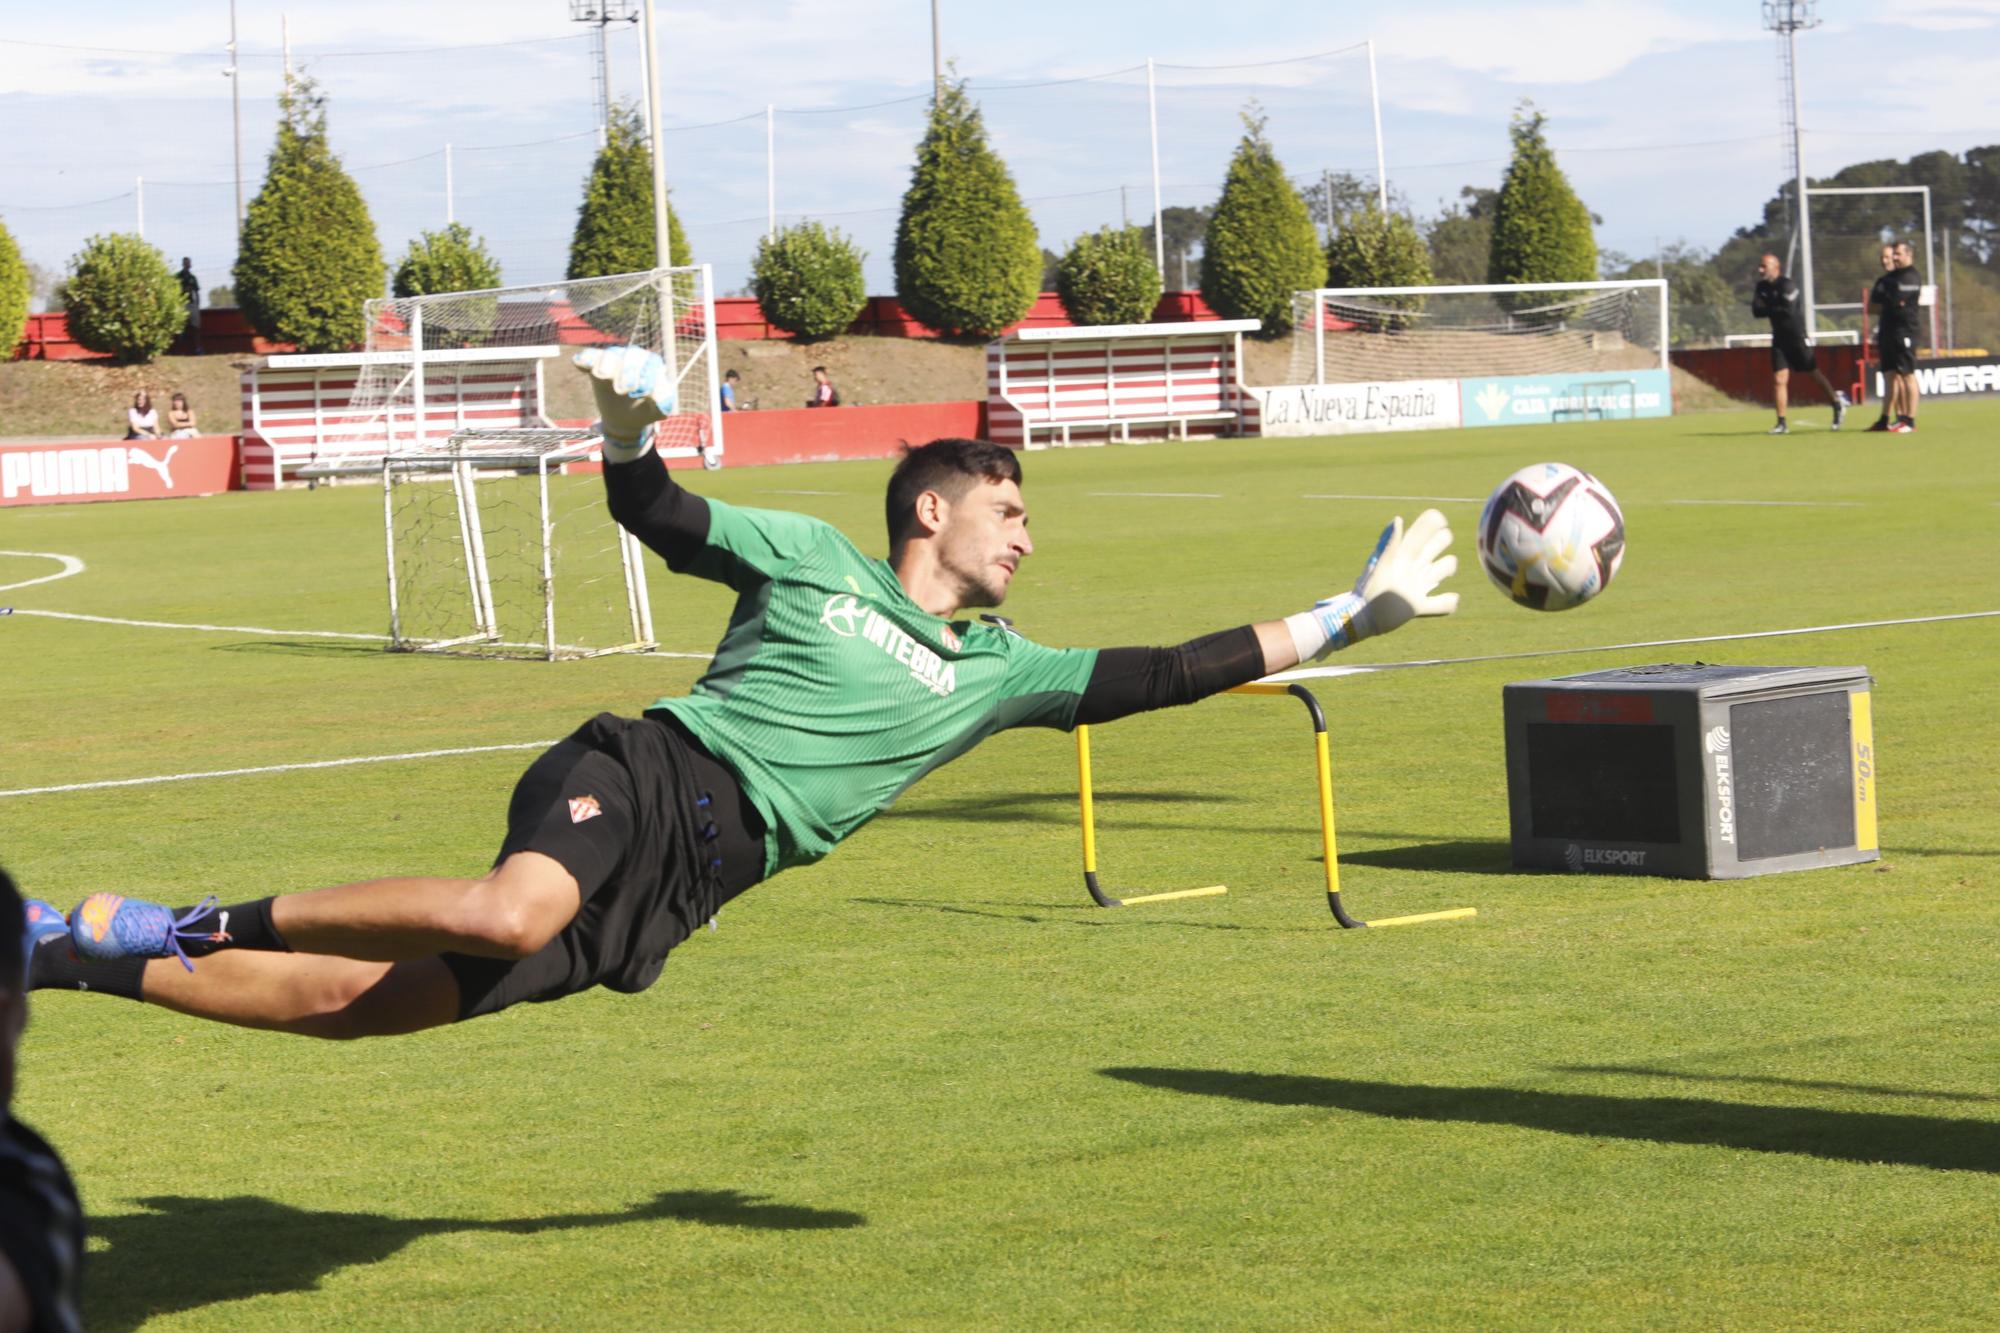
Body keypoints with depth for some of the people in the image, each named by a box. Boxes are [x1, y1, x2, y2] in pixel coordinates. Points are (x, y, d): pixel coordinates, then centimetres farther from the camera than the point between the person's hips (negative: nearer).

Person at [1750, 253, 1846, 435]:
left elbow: (1788, 310, -26)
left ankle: (1838, 405, 23)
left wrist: (1768, 309, -13)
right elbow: (1757, 311, 1)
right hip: (1779, 337, 6)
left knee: (1815, 372, 4)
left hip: (1796, 336, -6)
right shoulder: (1762, 286, 7)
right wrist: (1775, 309, -16)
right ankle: (1781, 423, 2)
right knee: (1779, 380, 0)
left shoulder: (1787, 285, -17)